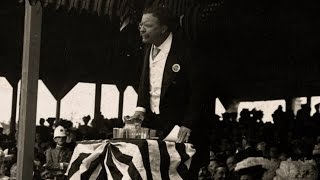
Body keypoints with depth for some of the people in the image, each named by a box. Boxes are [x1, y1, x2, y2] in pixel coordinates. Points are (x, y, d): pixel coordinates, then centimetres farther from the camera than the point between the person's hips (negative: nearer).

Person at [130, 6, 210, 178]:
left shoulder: (185, 52, -15)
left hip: (179, 127, -6)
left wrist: (188, 125, -20)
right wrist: (141, 108, 2)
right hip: (153, 123, 7)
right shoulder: (150, 49, 8)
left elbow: (198, 92, -15)